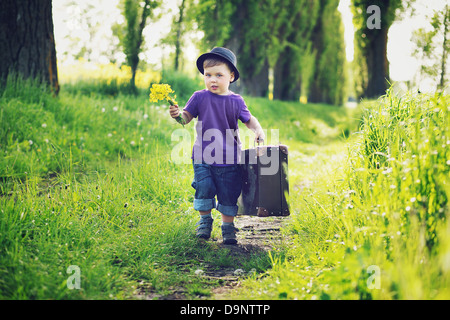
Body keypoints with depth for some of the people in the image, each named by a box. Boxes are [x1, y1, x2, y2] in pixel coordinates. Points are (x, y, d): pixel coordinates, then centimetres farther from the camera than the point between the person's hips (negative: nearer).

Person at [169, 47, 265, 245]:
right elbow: (187, 117, 0)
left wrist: (258, 130, -6)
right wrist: (178, 114, -21)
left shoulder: (236, 101, 1)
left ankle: (228, 227, 22)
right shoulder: (200, 97, -2)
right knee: (204, 189, -3)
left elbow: (249, 120, 12)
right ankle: (205, 220, 23)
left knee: (228, 194, 5)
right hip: (203, 157, 0)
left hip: (229, 159, 0)